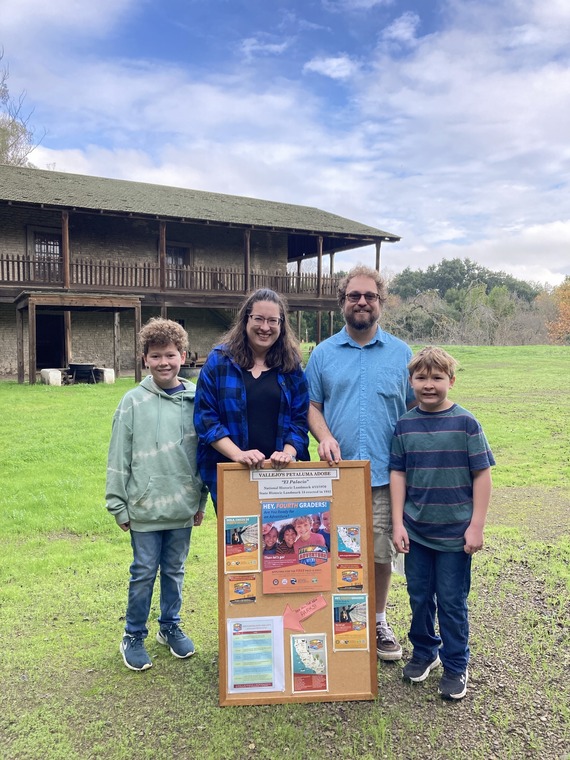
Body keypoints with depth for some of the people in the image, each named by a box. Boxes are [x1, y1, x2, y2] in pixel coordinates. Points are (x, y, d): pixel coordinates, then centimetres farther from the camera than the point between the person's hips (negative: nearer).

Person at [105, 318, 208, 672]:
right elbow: (119, 457, -3)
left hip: (182, 506, 2)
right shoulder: (134, 401, -7)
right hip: (145, 506, -2)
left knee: (175, 570, 16)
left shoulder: (196, 400, 0)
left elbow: (204, 451, 7)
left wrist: (201, 500, 8)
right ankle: (134, 637, 27)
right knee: (144, 573, 8)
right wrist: (118, 504, -2)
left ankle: (171, 627, 36)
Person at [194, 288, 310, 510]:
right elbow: (205, 418, -6)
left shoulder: (291, 365, 6)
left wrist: (288, 452, -14)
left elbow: (300, 419, 4)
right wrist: (237, 454, -18)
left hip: (279, 473, 2)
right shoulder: (219, 360, -1)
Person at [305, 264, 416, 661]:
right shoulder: (323, 353, 6)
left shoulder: (401, 353, 6)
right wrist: (324, 436, -12)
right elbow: (312, 405, 8)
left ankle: (379, 623, 29)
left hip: (385, 475, 0)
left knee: (381, 554, 7)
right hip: (336, 474, 0)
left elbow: (415, 409, 8)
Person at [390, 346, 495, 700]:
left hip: (454, 533, -3)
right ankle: (425, 651, 38)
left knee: (452, 602, 8)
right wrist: (398, 523, -1)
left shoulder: (466, 423, -9)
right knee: (419, 597, 16)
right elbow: (398, 474, 3)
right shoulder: (405, 425, -1)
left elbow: (482, 475, -7)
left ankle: (456, 666, 27)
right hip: (416, 531, 3)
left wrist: (476, 526, -9)